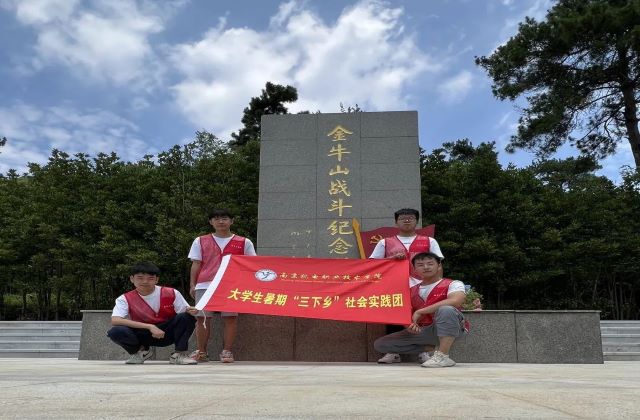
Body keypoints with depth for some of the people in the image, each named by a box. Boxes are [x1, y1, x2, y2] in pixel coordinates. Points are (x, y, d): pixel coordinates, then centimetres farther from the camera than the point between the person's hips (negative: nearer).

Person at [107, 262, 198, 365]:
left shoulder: (171, 293, -10)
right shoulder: (125, 299, -10)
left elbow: (186, 313, -4)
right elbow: (115, 321, -26)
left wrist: (191, 312, -33)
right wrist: (150, 327, -32)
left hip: (168, 333, 0)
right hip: (143, 335, 1)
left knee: (187, 317, -27)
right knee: (115, 332, -27)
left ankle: (180, 354, -12)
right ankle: (140, 351, 2)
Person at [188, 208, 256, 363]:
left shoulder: (244, 242, 9)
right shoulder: (200, 241, 13)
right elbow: (196, 264, 12)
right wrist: (192, 284, 3)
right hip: (205, 285, 1)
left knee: (230, 318, -4)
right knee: (202, 318, 0)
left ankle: (227, 351, 5)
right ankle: (201, 352, 10)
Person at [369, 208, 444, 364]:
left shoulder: (429, 241, 14)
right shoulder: (385, 243, 13)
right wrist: (393, 258, -8)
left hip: (421, 285, 0)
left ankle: (424, 351, 5)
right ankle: (393, 351, 3)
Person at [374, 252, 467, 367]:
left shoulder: (453, 284, -5)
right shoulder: (412, 291, 12)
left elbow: (455, 301, -27)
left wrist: (419, 312, -22)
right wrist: (410, 325, -16)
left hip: (449, 329, -6)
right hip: (422, 331, 6)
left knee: (446, 309, -38)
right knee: (380, 344, -3)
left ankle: (443, 356, -26)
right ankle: (433, 348, 2)